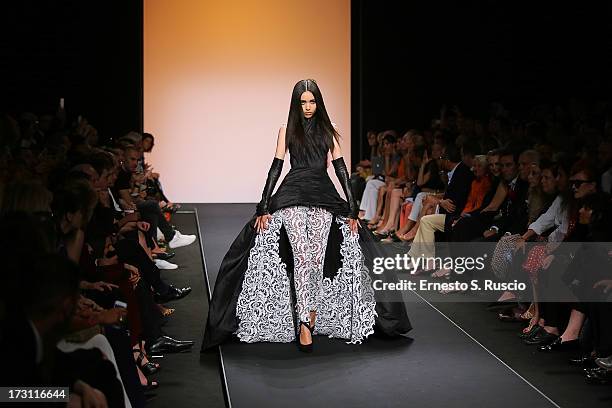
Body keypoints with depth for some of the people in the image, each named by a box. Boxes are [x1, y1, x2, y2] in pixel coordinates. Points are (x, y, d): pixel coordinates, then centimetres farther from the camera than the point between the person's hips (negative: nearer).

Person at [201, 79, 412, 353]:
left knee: (318, 257, -7)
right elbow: (276, 167, 7)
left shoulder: (327, 131, 13)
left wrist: (352, 209, 2)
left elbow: (341, 169, 9)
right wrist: (264, 207, 0)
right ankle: (305, 323, -19)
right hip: (293, 197, -2)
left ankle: (310, 317, 7)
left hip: (323, 199, 2)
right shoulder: (287, 130, 10)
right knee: (302, 256, -16)